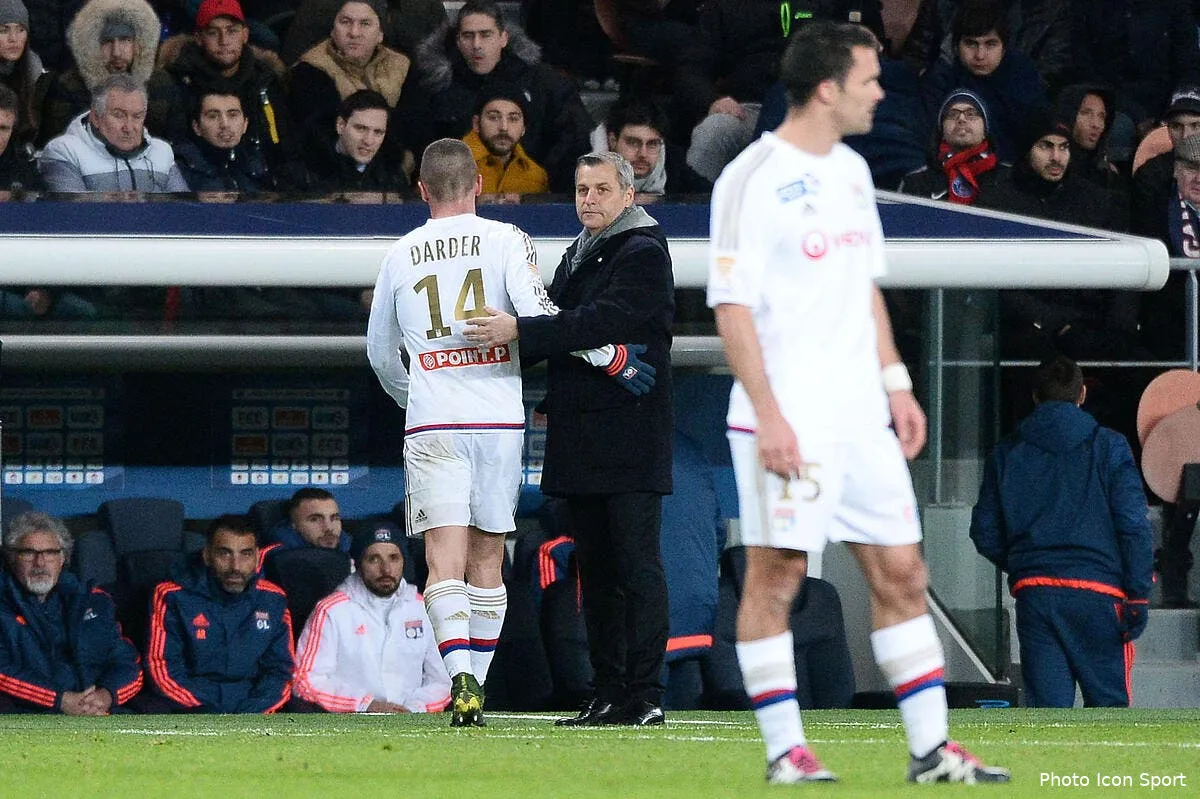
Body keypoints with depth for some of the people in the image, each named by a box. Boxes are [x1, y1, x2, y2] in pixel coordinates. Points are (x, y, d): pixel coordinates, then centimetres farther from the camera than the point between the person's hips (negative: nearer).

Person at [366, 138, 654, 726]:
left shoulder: (399, 257, 9)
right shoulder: (505, 241, 0)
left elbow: (380, 354, 20)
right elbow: (539, 318, -12)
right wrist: (612, 359, -2)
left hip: (431, 426, 0)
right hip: (499, 420, 0)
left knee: (445, 560, -7)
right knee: (487, 559, 11)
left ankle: (460, 675, -27)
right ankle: (477, 688, 13)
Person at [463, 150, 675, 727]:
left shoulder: (643, 253, -8)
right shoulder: (577, 256, 20)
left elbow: (603, 321, -21)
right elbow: (558, 326, 27)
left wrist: (520, 331, -25)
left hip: (630, 436, -9)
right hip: (579, 439, 9)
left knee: (636, 566, -9)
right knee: (596, 571, 9)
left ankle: (644, 695, -10)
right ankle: (608, 695, 12)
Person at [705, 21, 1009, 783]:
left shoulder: (853, 171, 13)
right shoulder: (753, 179, -11)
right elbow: (732, 306, -14)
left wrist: (896, 383, 16)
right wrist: (768, 416, -19)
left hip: (861, 420, 8)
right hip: (789, 425, -8)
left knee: (902, 574, 6)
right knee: (775, 578, -2)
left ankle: (932, 749, 9)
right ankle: (785, 752, 4)